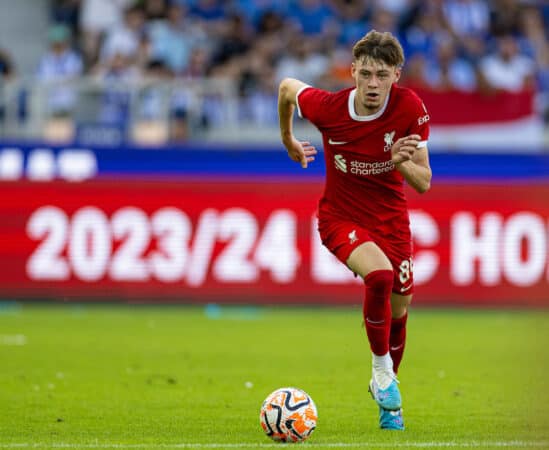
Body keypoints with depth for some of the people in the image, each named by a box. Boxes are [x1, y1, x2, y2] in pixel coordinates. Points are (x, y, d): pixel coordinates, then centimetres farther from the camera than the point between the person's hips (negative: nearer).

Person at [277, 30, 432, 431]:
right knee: (379, 274, -30)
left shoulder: (411, 108, -20)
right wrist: (288, 141, 15)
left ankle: (386, 384, 38)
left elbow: (424, 183, -14)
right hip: (341, 217, -3)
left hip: (390, 216, 3)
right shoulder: (328, 108, -23)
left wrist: (402, 162, -36)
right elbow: (287, 87, 1)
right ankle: (381, 367, -9)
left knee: (399, 310, 10)